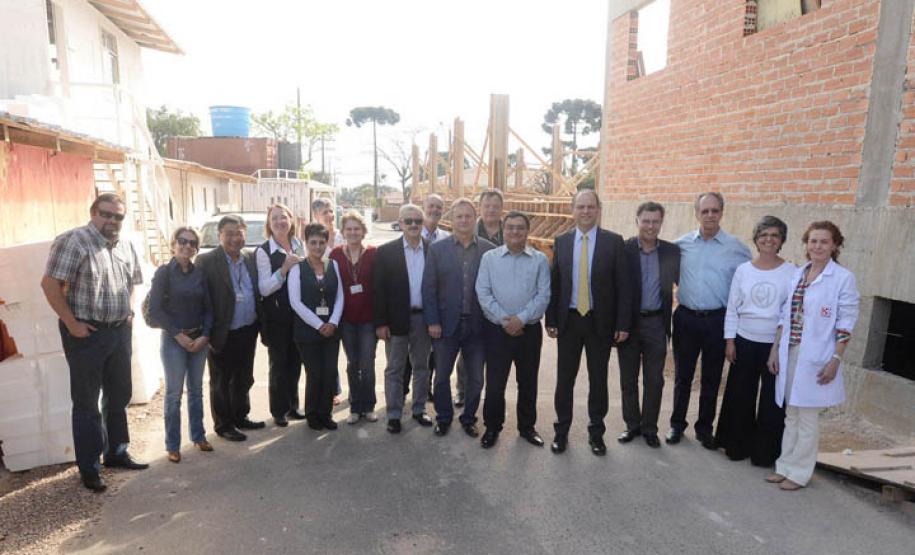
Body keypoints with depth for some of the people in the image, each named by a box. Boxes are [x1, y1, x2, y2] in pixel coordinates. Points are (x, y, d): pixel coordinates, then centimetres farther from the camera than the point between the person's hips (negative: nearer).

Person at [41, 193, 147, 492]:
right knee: (86, 402, 4)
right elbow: (50, 283, -17)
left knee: (119, 396, 16)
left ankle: (116, 452, 32)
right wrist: (71, 323, -17)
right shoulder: (72, 241, -13)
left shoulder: (125, 245, 8)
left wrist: (129, 312, 9)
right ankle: (89, 468, 16)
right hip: (87, 333, -7)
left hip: (120, 331, 7)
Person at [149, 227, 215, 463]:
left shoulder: (200, 273, 5)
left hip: (199, 339, 4)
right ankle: (172, 445, 12)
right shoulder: (164, 272, -5)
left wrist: (204, 336, -6)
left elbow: (208, 308, 7)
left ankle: (198, 435, 24)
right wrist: (179, 335, -13)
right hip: (173, 339, -3)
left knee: (196, 389, 12)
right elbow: (155, 310, -8)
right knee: (174, 393, 2)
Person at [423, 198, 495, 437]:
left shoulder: (489, 250, 0)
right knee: (442, 376, 13)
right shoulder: (437, 249, -1)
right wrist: (432, 322, -7)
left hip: (477, 325, 1)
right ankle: (443, 418, 33)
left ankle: (469, 418, 31)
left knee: (476, 378, 11)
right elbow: (428, 287, -2)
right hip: (446, 324, 0)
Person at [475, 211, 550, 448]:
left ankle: (527, 426, 30)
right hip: (496, 330, -1)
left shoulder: (540, 260, 2)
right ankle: (492, 427, 22)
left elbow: (543, 295, -5)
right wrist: (503, 319, -13)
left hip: (529, 330, 1)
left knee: (528, 382, 13)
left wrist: (521, 318, -15)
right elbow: (483, 293, -5)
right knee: (494, 382, 4)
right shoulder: (489, 257, 1)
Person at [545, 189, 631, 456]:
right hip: (568, 320, 1)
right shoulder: (561, 241, 3)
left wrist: (623, 324, -8)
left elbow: (623, 285, -4)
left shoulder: (613, 241, -3)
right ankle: (562, 430, 25)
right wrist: (551, 320, 0)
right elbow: (553, 283, 4)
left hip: (600, 321, -1)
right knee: (564, 378, 9)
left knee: (598, 380, 11)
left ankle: (596, 432, 27)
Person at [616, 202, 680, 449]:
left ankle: (649, 428, 26)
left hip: (656, 323, 1)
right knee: (628, 379, 11)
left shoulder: (672, 251, 0)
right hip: (628, 322, -1)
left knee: (654, 380, 10)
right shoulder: (623, 249, -6)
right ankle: (632, 425, 28)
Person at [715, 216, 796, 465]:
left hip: (777, 344, -2)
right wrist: (729, 340, 0)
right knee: (740, 396, 10)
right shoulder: (743, 270, 2)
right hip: (745, 341, 2)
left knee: (772, 400, 6)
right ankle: (737, 445, 27)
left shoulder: (791, 272, -4)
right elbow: (732, 309, 4)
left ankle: (764, 451, 22)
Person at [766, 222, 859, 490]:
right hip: (790, 354, 5)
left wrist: (835, 360, -13)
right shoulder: (797, 274, 9)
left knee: (807, 418, 5)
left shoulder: (843, 278, -6)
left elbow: (845, 324, -8)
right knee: (791, 415, 14)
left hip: (815, 358, -5)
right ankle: (785, 466, 25)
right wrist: (775, 350, 8)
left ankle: (799, 472, 18)